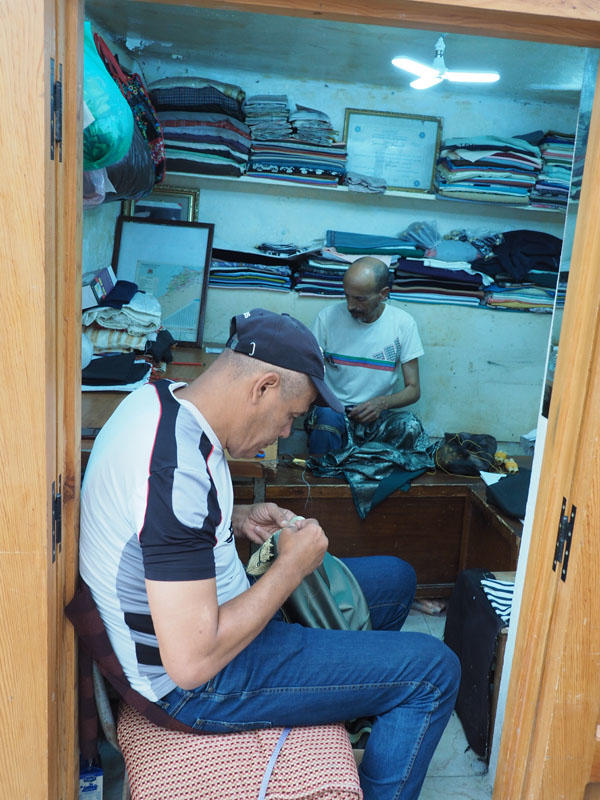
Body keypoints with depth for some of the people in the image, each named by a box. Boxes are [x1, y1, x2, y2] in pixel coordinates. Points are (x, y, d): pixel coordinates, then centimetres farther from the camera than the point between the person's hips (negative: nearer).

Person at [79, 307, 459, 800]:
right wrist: (294, 565, -21)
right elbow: (192, 663, -32)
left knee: (396, 579, 17)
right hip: (196, 685, -9)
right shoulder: (178, 470, -34)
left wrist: (238, 519, -1)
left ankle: (352, 708, 41)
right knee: (434, 671, -9)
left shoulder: (166, 399, -3)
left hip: (197, 608, 9)